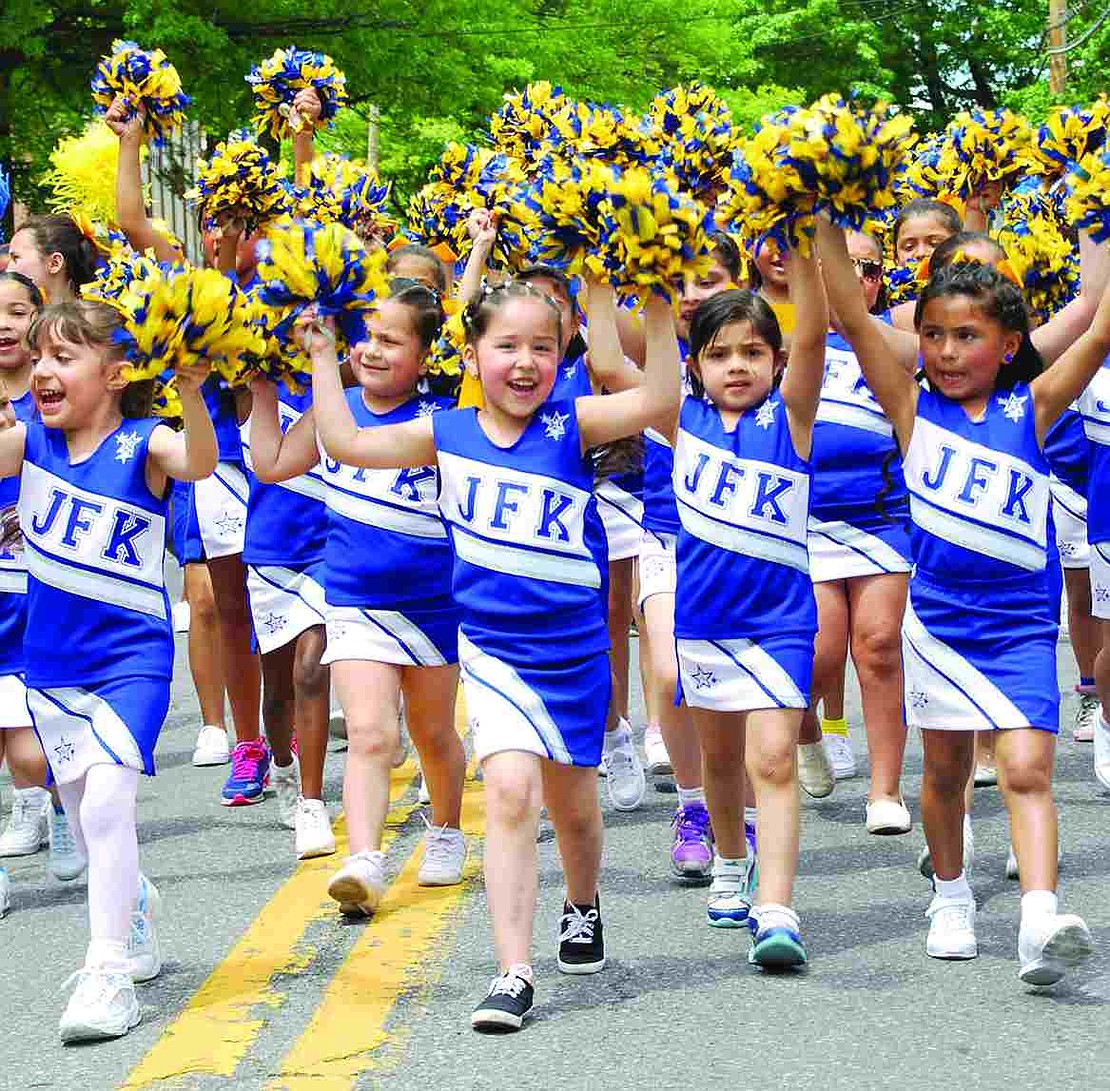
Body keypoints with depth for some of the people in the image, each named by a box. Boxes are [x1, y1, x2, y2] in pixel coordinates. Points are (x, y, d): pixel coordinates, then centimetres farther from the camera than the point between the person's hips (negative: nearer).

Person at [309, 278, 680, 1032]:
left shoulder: (573, 427, -8)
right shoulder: (447, 435, -1)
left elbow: (659, 399, -23)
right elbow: (346, 442, 1)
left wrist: (657, 305, -29)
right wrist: (323, 355, 2)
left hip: (574, 649, 0)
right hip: (491, 647, 0)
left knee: (572, 802, 16)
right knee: (511, 790, -17)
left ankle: (583, 906, 49)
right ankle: (514, 973, -15)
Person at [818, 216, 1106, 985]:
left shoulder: (1031, 410, -2)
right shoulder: (916, 410, -1)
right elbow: (853, 316, -9)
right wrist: (825, 220, -15)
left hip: (1020, 623, -2)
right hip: (939, 614, 2)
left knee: (1026, 770, -13)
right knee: (946, 769, 15)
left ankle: (1040, 922, -24)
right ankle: (951, 894, 36)